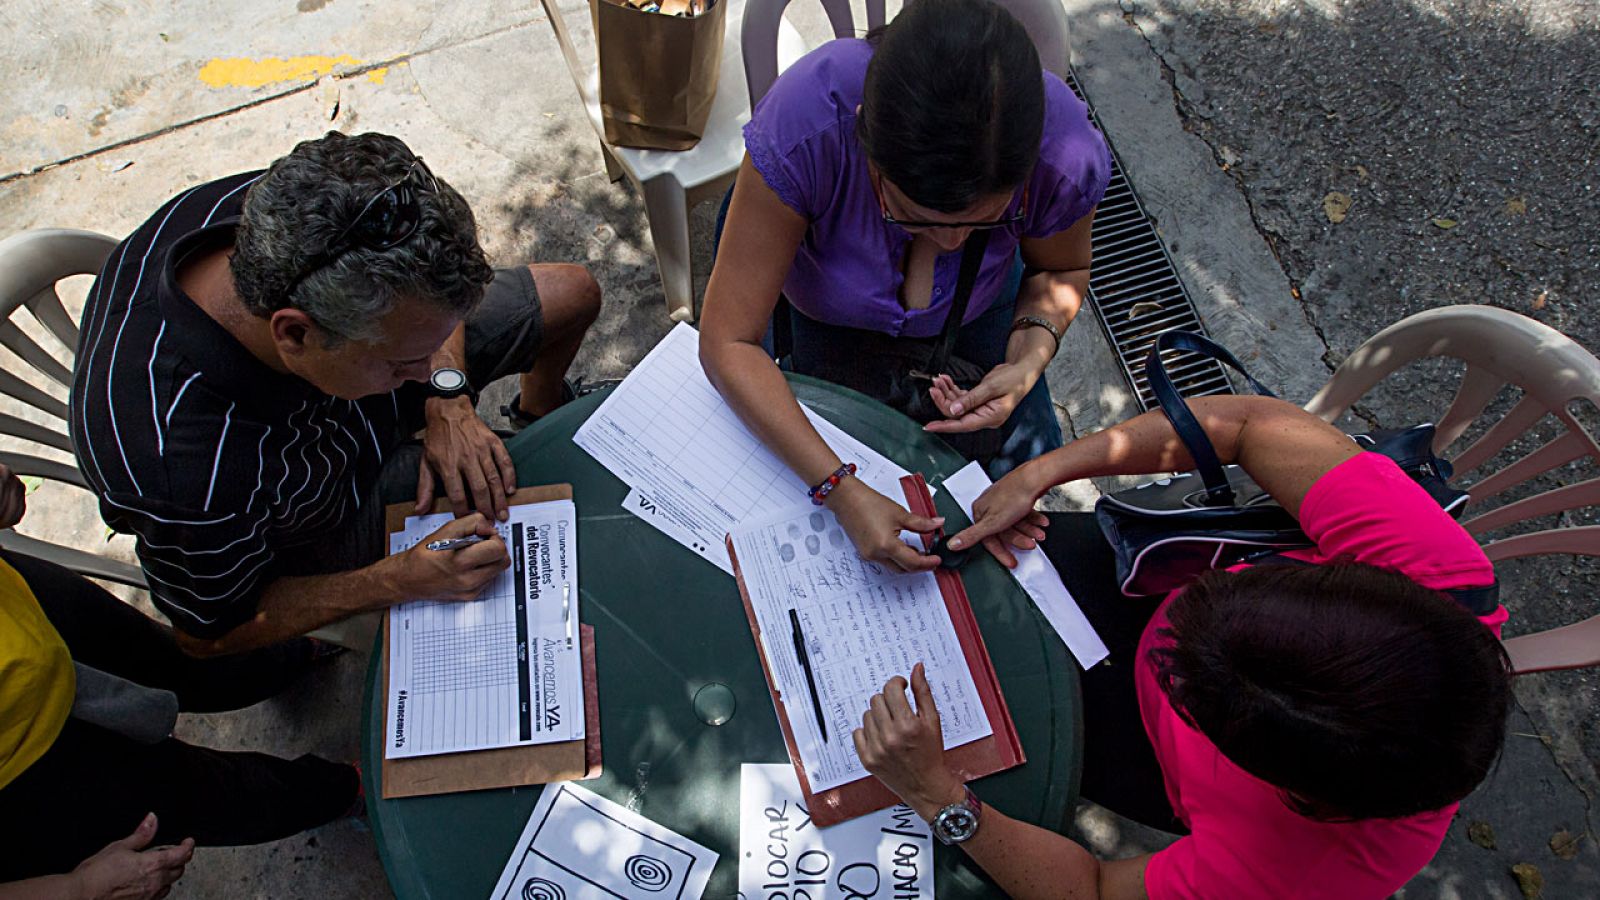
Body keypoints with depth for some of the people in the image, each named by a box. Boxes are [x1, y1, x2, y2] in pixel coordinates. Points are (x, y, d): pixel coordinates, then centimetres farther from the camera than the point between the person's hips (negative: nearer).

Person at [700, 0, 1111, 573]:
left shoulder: (1066, 152, -35)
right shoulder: (801, 126, -43)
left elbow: (1061, 271, -10)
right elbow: (729, 342, -38)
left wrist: (1028, 361, -31)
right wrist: (841, 490, -46)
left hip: (979, 302, 2)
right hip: (822, 305, -1)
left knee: (1023, 462, 2)